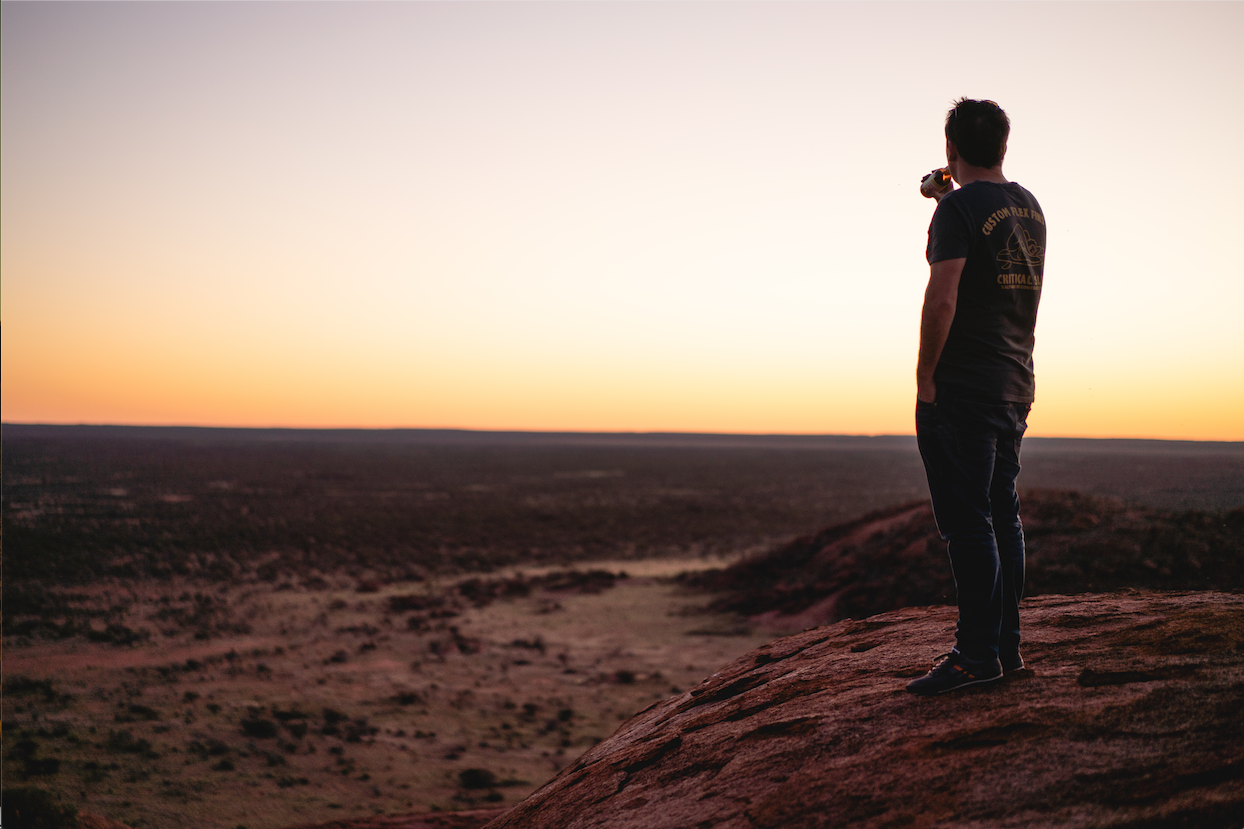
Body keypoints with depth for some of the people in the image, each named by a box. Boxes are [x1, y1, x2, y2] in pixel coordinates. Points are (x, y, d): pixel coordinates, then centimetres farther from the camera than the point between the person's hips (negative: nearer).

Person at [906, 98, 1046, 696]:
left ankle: (978, 654, -3)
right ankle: (1007, 646, 18)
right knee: (1001, 516, 13)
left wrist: (925, 376, -15)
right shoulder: (1029, 208, 14)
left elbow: (942, 298, -22)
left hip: (961, 389, -9)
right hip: (1014, 384, 9)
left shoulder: (958, 208, -12)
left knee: (966, 522, -6)